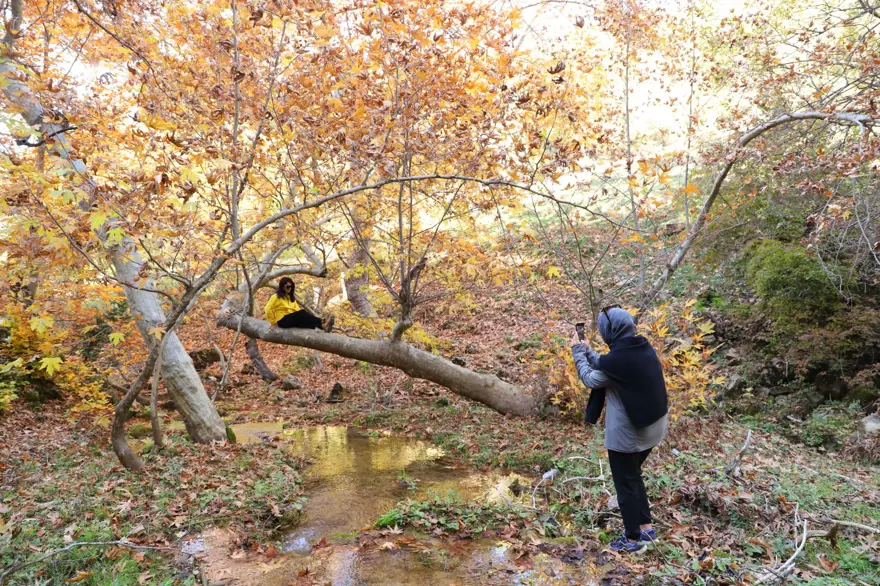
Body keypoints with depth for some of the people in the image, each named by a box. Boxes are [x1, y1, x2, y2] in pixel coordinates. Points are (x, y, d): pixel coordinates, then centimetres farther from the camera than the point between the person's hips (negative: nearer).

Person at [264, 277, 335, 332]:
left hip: (292, 320, 6)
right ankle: (322, 323, -49)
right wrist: (274, 322, -7)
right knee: (302, 313, -31)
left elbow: (297, 310, 15)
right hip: (282, 321, -6)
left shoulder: (291, 297, 21)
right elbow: (268, 310, -5)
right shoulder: (276, 296, -1)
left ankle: (323, 326, -54)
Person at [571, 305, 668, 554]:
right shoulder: (645, 349, -2)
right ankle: (646, 527, 35)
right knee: (634, 476, 26)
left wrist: (578, 351, 5)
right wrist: (586, 350, 14)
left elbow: (591, 379, -6)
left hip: (627, 433, -8)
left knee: (625, 484, 11)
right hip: (652, 427, 8)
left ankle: (633, 539, 25)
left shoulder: (616, 359, -26)